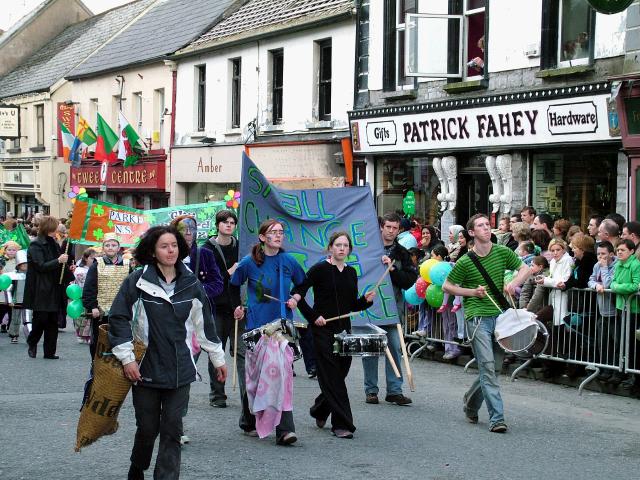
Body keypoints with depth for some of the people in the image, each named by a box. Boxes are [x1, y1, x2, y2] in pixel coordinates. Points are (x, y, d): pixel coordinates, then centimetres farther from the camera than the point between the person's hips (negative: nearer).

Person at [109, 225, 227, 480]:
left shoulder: (190, 284, 5)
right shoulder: (137, 281, -6)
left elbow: (204, 323, 14)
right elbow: (118, 318, -4)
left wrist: (218, 358, 18)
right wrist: (127, 358, -9)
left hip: (179, 370, 2)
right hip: (145, 369, -2)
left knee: (172, 430, 0)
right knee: (147, 428, 7)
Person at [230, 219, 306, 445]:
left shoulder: (289, 261, 2)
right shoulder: (250, 262, -2)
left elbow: (303, 284, 19)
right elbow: (234, 285, 14)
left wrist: (296, 299, 2)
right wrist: (237, 307, 7)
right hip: (256, 326, -1)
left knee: (284, 371, -12)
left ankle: (284, 429, -13)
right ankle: (249, 422, 26)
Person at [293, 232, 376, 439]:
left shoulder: (351, 272, 11)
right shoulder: (320, 269, -7)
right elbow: (297, 294, -9)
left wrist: (366, 300, -3)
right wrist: (313, 316, -13)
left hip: (344, 329, 6)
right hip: (323, 330, -6)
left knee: (340, 373, 10)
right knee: (332, 376, -7)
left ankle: (319, 410, 34)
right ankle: (342, 424, -5)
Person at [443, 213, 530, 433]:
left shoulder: (502, 252, 5)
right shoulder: (465, 262, -4)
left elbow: (525, 269, 15)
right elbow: (447, 286, 3)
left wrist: (514, 282, -5)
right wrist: (473, 292, -8)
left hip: (500, 315, 4)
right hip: (478, 317, -4)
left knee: (495, 367, 9)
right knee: (487, 365, -12)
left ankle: (471, 402, 33)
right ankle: (496, 418, -12)